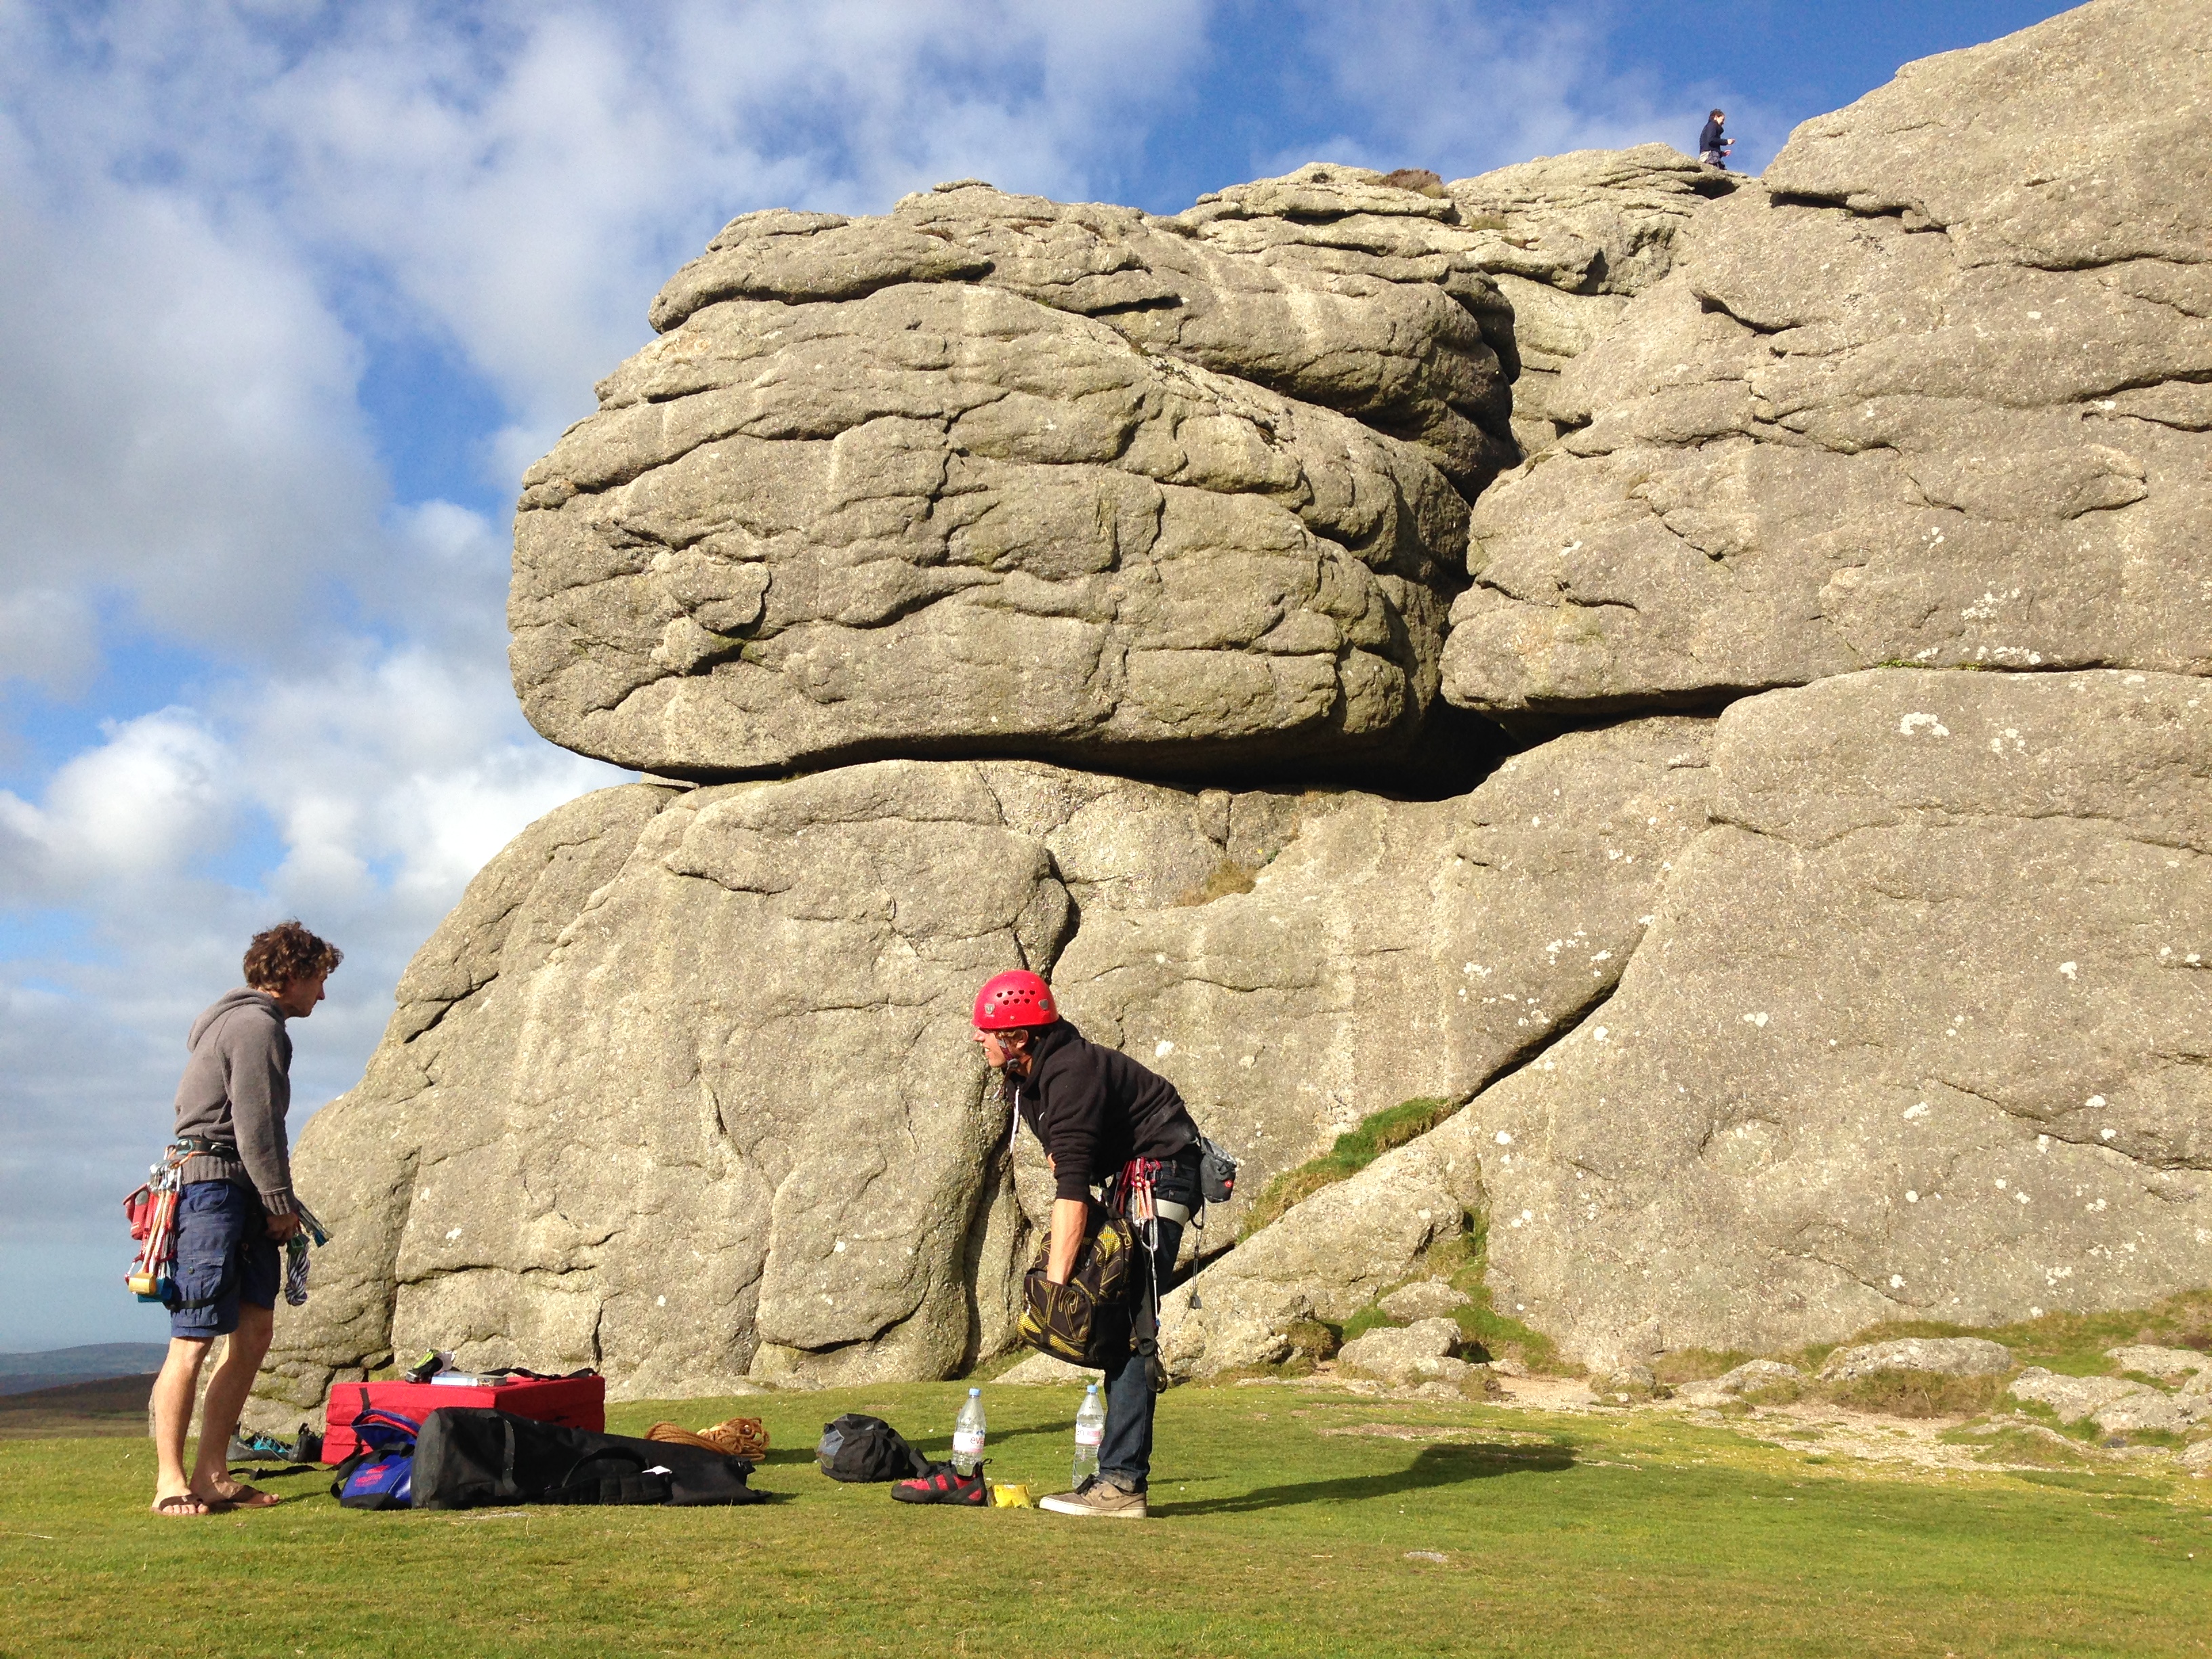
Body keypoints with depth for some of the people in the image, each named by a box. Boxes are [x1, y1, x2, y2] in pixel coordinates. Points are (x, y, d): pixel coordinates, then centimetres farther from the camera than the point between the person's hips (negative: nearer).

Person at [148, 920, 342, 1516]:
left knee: (254, 1331, 6)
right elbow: (255, 1126, -15)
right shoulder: (257, 1026, -10)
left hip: (242, 1197, 11)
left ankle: (211, 1474, 8)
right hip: (217, 1186, -11)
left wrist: (275, 1200, 16)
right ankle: (170, 1482, -5)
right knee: (193, 1340, -8)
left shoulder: (240, 1021, 23)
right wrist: (280, 1201, -9)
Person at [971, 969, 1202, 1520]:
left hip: (1159, 1176, -10)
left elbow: (1072, 1185, -30)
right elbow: (1062, 1161, 13)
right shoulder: (1031, 1075, 7)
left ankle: (1122, 1481, -15)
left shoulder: (1072, 1074, -24)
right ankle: (1122, 1476, 9)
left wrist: (1054, 1282, -32)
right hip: (1130, 1180, 10)